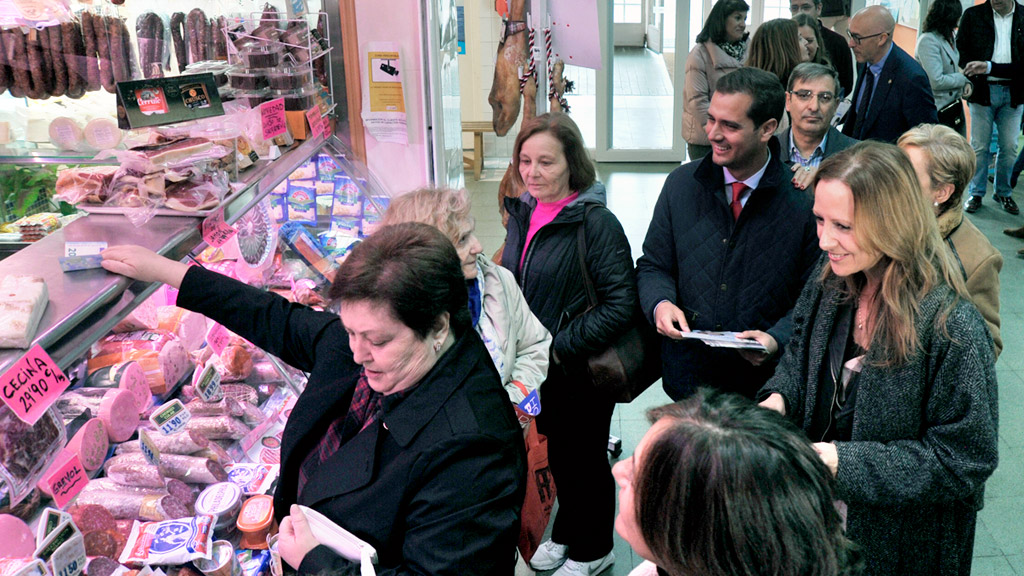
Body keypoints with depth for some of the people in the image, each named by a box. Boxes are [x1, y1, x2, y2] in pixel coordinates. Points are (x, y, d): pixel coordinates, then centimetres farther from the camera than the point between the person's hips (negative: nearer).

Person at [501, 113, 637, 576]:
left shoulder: (596, 223, -21)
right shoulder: (523, 214, 2)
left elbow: (620, 304, -24)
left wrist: (560, 346, -23)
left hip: (582, 372, -6)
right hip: (536, 365, 7)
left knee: (585, 458, 11)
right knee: (556, 451, 22)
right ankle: (565, 533, 44)